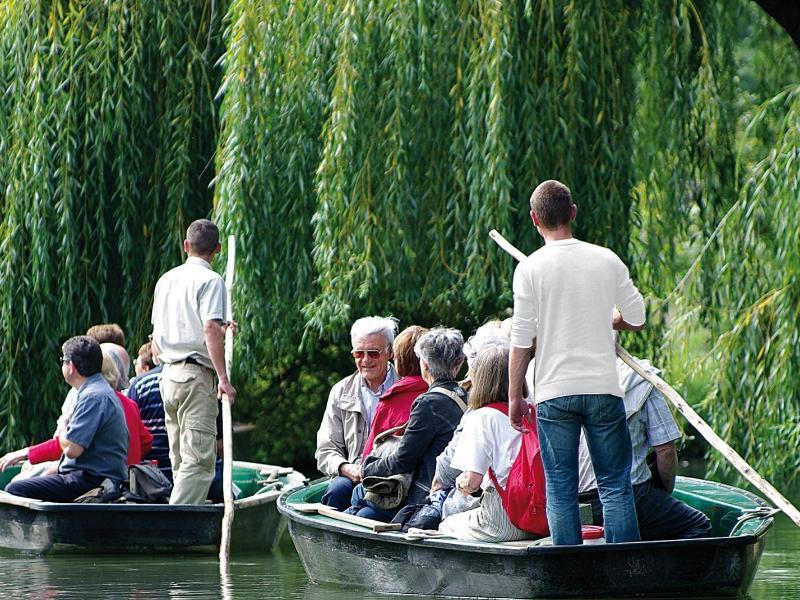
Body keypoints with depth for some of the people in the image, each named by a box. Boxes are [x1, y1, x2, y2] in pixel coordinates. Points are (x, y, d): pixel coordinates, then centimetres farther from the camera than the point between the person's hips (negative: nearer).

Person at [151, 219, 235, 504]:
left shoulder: (166, 280, 16)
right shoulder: (210, 280, -8)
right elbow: (210, 328, -19)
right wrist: (223, 378, -20)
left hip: (168, 375, 8)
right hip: (197, 374, -8)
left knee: (180, 458, 12)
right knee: (199, 459, -11)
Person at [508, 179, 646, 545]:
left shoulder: (530, 269, -5)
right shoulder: (606, 261, 1)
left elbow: (521, 340, -5)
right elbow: (637, 320, 7)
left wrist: (515, 396, 4)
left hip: (554, 392, -1)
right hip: (603, 390, 1)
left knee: (561, 489, 4)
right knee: (615, 484, 6)